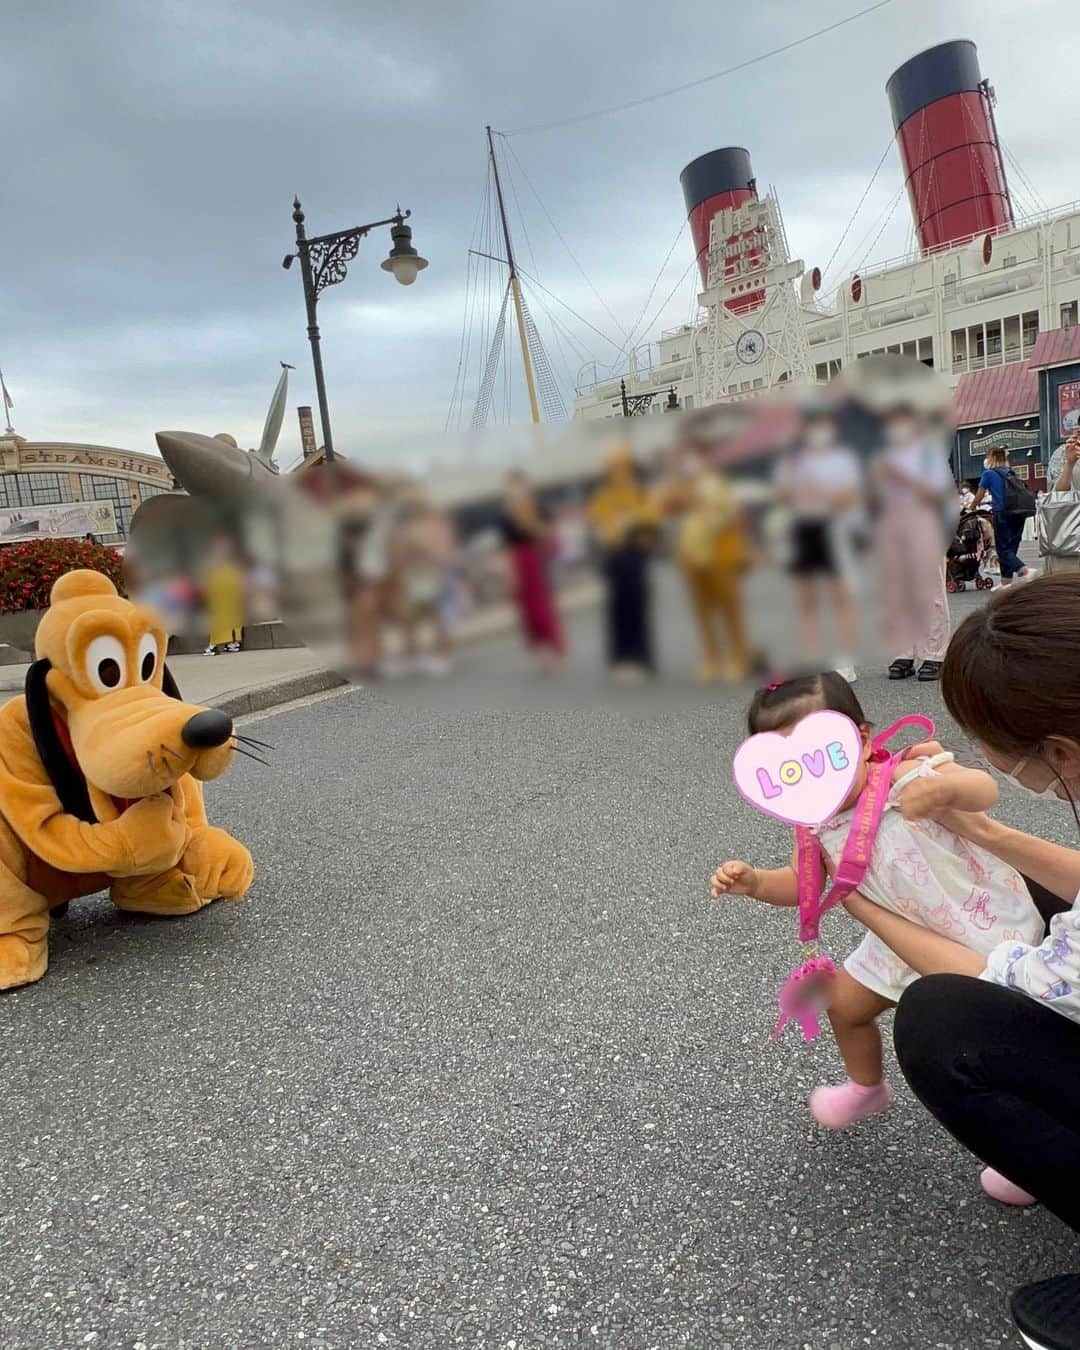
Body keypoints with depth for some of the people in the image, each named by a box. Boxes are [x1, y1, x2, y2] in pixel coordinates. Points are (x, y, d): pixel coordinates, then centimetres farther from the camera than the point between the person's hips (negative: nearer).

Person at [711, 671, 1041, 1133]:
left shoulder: (902, 779, -30)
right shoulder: (814, 823, -11)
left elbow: (986, 791, -32)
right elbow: (802, 884, 2)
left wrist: (944, 784, -53)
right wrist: (753, 882, -17)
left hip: (980, 922, -7)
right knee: (845, 1003, 18)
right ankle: (867, 1088, 49)